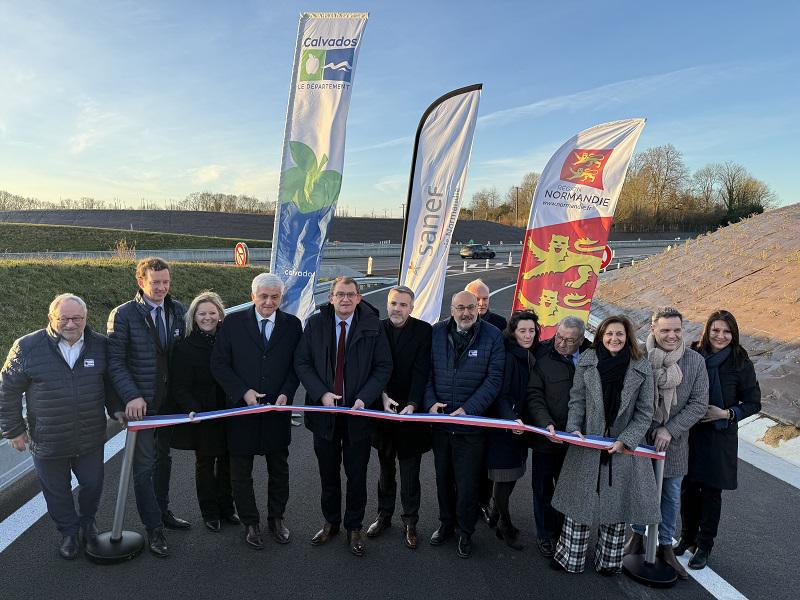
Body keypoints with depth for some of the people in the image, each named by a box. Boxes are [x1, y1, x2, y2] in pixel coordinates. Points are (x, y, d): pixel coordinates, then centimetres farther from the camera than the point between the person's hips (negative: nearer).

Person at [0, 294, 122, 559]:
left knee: (93, 485, 17)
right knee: (57, 492, 15)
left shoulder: (100, 345, -5)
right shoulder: (27, 347, -12)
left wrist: (116, 409, 2)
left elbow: (110, 382, 11)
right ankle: (69, 532, 40)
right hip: (48, 442, -2)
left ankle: (86, 522, 46)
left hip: (91, 439, 2)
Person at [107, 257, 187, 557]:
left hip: (170, 400, 5)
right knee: (144, 465, 3)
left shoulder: (178, 310, 2)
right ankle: (154, 529, 15)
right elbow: (115, 362, -12)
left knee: (163, 458, 19)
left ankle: (162, 511, 36)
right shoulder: (123, 315, -11)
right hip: (141, 404, -5)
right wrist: (131, 397, -22)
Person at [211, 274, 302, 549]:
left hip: (278, 411, 1)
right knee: (240, 472, 11)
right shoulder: (233, 322, -4)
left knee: (279, 469, 15)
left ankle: (276, 518, 35)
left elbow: (297, 365, 3)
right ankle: (250, 523, 29)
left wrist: (286, 394, -11)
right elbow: (219, 364, -5)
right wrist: (243, 392, -14)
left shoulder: (292, 324, 0)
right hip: (242, 408, -1)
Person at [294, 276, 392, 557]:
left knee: (357, 475, 11)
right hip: (324, 409, 2)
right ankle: (331, 523, 37)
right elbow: (301, 362, -1)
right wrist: (321, 393, -13)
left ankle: (354, 528, 30)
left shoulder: (373, 326, -6)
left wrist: (364, 398, -16)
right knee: (328, 473, 16)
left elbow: (383, 366, -5)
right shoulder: (315, 324, -1)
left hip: (358, 412, -1)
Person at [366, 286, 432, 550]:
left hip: (411, 411, -3)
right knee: (386, 467, 18)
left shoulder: (423, 331, -8)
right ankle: (384, 515, 32)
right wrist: (383, 396, -16)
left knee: (410, 471, 6)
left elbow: (421, 372, -13)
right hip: (384, 409, 3)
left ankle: (410, 522, 21)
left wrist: (412, 405, -22)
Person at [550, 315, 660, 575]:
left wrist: (625, 440, -12)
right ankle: (569, 557, 22)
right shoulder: (587, 361, 0)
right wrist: (574, 429, -11)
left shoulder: (642, 367, -2)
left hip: (624, 447, 0)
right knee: (579, 501, 6)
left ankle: (609, 561, 28)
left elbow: (645, 412, -2)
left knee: (617, 504, 10)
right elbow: (577, 400, 3)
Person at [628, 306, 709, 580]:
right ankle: (637, 536, 38)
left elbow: (699, 403, -7)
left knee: (671, 495, 16)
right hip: (639, 438, -1)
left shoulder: (695, 361, -8)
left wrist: (670, 430, -15)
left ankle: (665, 546, 34)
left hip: (674, 440, 2)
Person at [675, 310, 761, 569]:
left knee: (711, 491, 8)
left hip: (720, 437, -2)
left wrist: (726, 413, -14)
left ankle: (704, 546, 24)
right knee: (687, 487, 11)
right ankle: (687, 537, 31)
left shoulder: (741, 364, -7)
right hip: (689, 433, 2)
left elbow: (753, 403, -1)